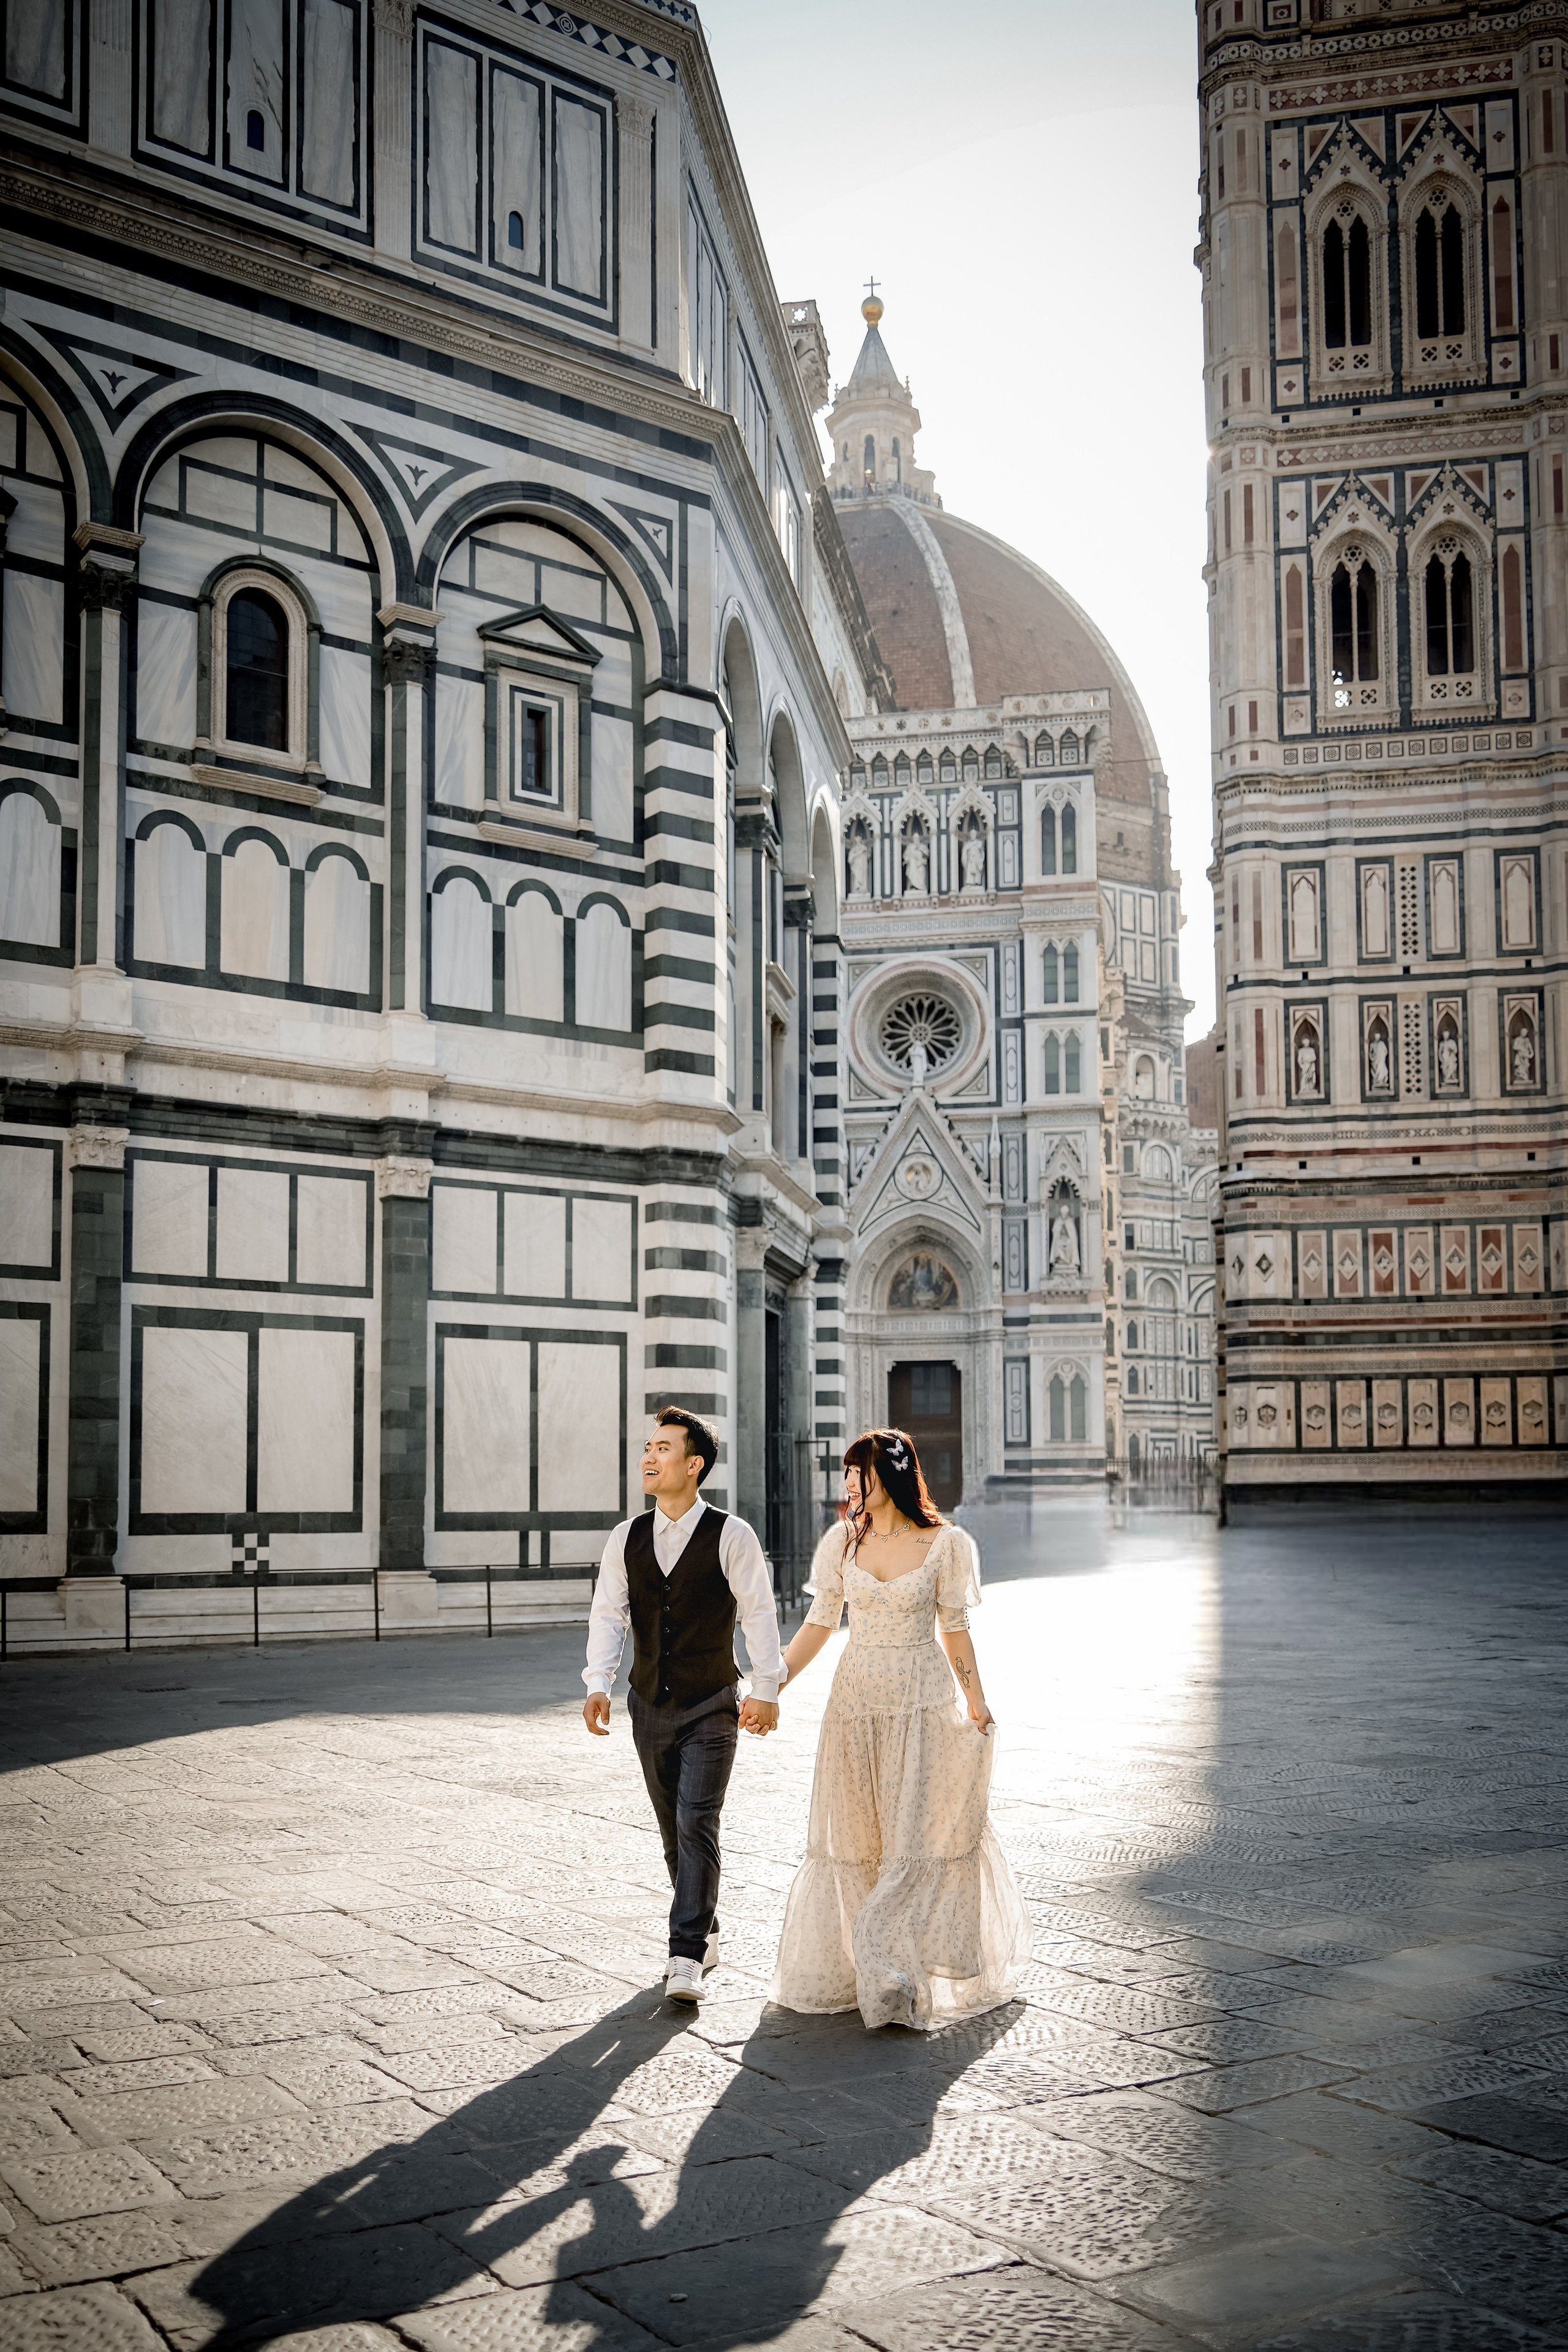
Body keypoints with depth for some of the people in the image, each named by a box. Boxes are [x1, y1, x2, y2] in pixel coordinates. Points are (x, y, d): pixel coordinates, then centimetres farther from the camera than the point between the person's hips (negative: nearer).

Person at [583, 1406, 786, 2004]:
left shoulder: (731, 1537, -9)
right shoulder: (626, 1538, 2)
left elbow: (758, 1613, -8)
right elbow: (607, 1613, 1)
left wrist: (765, 1690, -12)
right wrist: (598, 1684, -11)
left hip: (711, 1708, -5)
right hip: (649, 1706, 5)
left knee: (697, 1825, -13)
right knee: (673, 1830, 14)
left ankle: (686, 1958, -12)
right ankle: (705, 1933, 30)